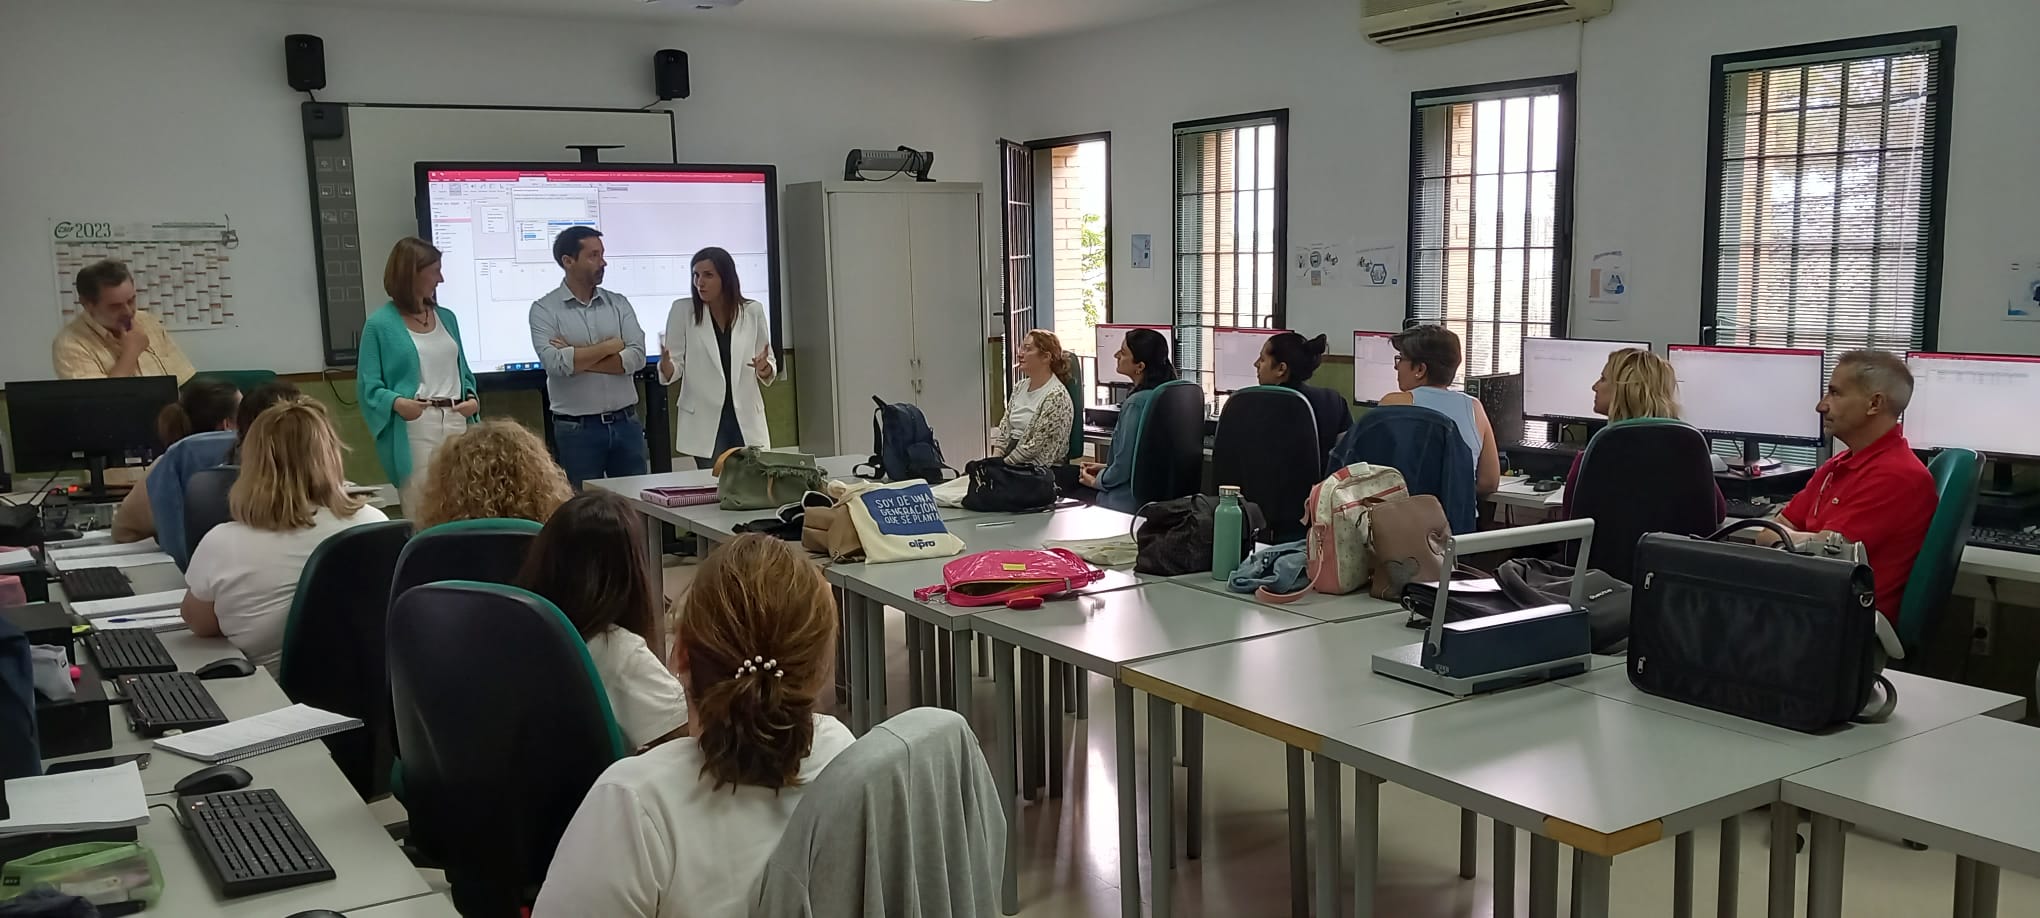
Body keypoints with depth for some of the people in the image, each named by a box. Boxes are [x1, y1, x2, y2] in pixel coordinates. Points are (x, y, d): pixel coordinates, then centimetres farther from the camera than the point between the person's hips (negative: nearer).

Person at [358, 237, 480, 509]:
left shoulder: (446, 317, 14)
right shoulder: (380, 324, -3)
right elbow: (369, 386, -5)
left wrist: (472, 399, -1)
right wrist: (396, 402, -24)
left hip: (456, 424, 5)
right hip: (413, 429, -5)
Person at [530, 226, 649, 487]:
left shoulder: (618, 303, 8)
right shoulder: (544, 309, -2)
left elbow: (637, 357, -5)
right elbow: (554, 363, -17)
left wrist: (577, 359, -11)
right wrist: (610, 346, -8)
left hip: (626, 423, 3)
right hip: (577, 429, -3)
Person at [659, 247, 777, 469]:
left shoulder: (753, 311, 2)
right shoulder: (683, 310, -2)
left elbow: (770, 361, 8)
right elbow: (676, 363, 0)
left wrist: (765, 369, -15)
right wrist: (667, 368, -23)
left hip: (747, 421, 1)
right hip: (704, 422, -1)